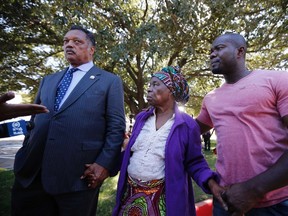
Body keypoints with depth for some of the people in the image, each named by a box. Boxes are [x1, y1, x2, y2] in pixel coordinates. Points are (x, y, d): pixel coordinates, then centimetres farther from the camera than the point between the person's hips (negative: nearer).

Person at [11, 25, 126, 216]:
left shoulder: (110, 81, 3)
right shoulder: (48, 80, 19)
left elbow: (116, 127, -4)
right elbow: (34, 121, 19)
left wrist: (105, 164, -13)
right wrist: (24, 158, 13)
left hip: (78, 177, -4)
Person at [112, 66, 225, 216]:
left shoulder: (187, 125, -9)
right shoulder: (141, 118, 3)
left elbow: (194, 162, -4)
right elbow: (130, 153, 10)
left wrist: (211, 183, -19)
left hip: (163, 200, -3)